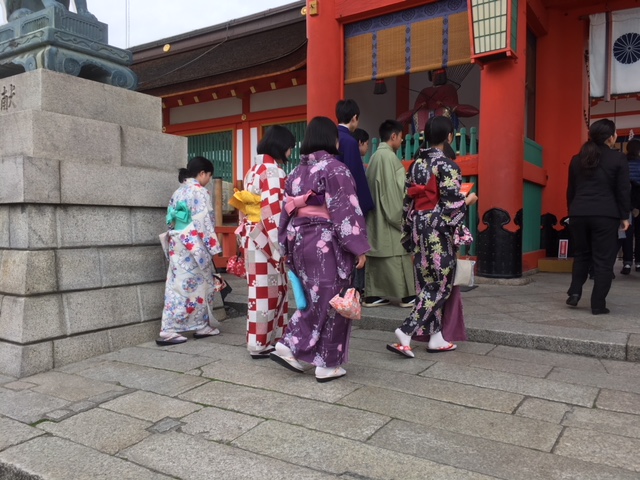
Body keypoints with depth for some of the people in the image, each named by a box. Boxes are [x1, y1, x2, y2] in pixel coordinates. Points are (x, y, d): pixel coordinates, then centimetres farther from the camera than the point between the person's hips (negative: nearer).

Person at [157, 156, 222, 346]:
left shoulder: (179, 191, 16)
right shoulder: (199, 192, -10)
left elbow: (172, 220, 16)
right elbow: (204, 222, -15)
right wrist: (213, 247, -11)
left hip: (177, 245, 8)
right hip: (193, 246, -8)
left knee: (178, 285, 8)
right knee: (197, 284, 2)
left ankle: (169, 330, 11)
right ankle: (202, 326, 11)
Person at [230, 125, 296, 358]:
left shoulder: (254, 169, 16)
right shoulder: (272, 170, -12)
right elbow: (273, 209, -21)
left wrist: (246, 235, 19)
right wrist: (282, 244, -20)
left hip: (253, 237, 9)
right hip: (266, 239, -9)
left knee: (262, 289, 15)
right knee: (267, 290, -1)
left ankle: (263, 339, 23)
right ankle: (261, 343, 9)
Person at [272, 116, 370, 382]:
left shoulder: (297, 171, 12)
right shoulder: (335, 168, -9)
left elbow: (287, 211, 13)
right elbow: (346, 211, -15)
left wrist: (289, 247, 18)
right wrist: (359, 247, -12)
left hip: (300, 240, 7)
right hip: (327, 243, -7)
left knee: (315, 298, 19)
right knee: (330, 301, 3)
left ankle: (289, 345, 13)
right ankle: (327, 364, 12)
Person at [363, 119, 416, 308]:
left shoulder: (375, 156, 13)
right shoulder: (390, 157, -13)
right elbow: (397, 190, -14)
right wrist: (402, 216, -9)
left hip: (375, 216, 9)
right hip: (389, 217, -9)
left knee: (376, 255, 8)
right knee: (396, 255, -2)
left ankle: (372, 295, 10)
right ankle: (407, 295, 6)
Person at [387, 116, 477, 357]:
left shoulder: (416, 164, 8)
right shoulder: (447, 165, -13)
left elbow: (408, 200, 10)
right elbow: (452, 203, -16)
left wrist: (409, 233, 17)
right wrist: (469, 200, 4)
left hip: (419, 228, 7)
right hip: (439, 231, -7)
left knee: (427, 283, 12)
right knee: (439, 285, 2)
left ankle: (436, 337, 19)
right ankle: (406, 332, -7)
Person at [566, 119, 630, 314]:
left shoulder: (576, 159, 11)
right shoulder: (618, 158, -1)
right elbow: (623, 190, -1)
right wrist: (624, 216, 5)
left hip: (578, 214, 4)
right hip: (605, 215, -4)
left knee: (581, 255, 19)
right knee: (603, 260, 2)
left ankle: (574, 292, 9)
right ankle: (598, 304, 3)